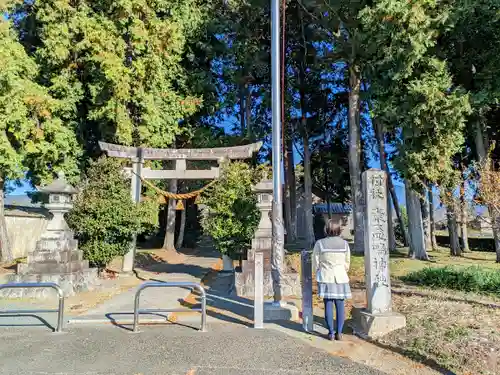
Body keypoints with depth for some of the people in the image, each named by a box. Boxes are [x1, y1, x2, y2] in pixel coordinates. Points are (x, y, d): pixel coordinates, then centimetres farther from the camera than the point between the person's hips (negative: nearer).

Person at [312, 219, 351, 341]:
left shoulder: (320, 243, -7)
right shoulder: (344, 243, 0)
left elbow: (315, 262, -2)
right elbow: (347, 262, 7)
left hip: (326, 278, -1)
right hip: (341, 278, 2)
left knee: (328, 305, 4)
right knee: (340, 305, 7)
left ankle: (331, 333, 8)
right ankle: (339, 332, 10)